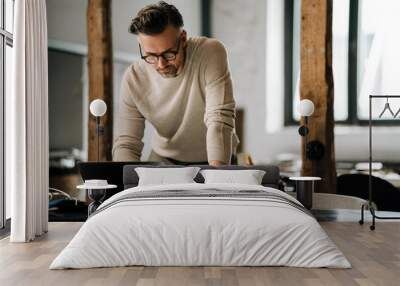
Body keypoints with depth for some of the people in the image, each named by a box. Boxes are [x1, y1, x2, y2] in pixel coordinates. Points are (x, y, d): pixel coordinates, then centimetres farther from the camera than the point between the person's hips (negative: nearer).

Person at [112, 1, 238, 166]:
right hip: (164, 159, 1)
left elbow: (219, 121, -29)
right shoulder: (133, 78, -16)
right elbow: (125, 143, -12)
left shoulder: (211, 52, -22)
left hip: (214, 160, -1)